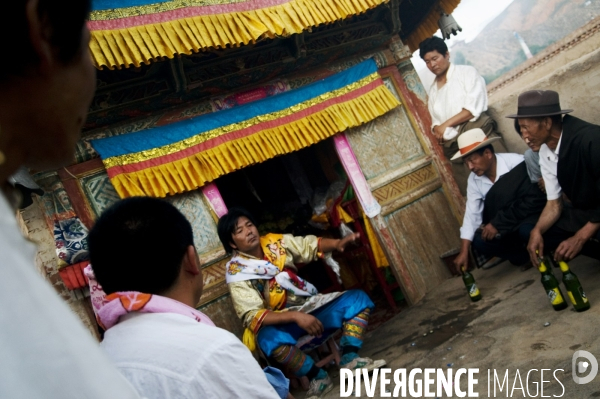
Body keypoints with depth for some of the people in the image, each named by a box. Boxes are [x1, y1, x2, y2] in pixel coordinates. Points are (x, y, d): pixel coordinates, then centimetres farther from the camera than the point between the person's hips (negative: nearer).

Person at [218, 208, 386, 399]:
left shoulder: (275, 242, 0)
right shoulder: (237, 274, -14)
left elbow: (309, 246, 4)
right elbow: (252, 317, -22)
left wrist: (337, 243, -18)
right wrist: (295, 316, -34)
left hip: (311, 306, 5)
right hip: (281, 323, -5)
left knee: (357, 298, -8)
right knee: (267, 337, -38)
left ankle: (349, 361, -19)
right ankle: (318, 377, -19)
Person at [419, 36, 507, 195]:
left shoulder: (467, 72, 5)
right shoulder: (433, 89, 20)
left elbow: (474, 108, -7)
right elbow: (435, 121, 20)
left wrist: (446, 124, -7)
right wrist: (437, 130, -2)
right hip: (454, 148, 4)